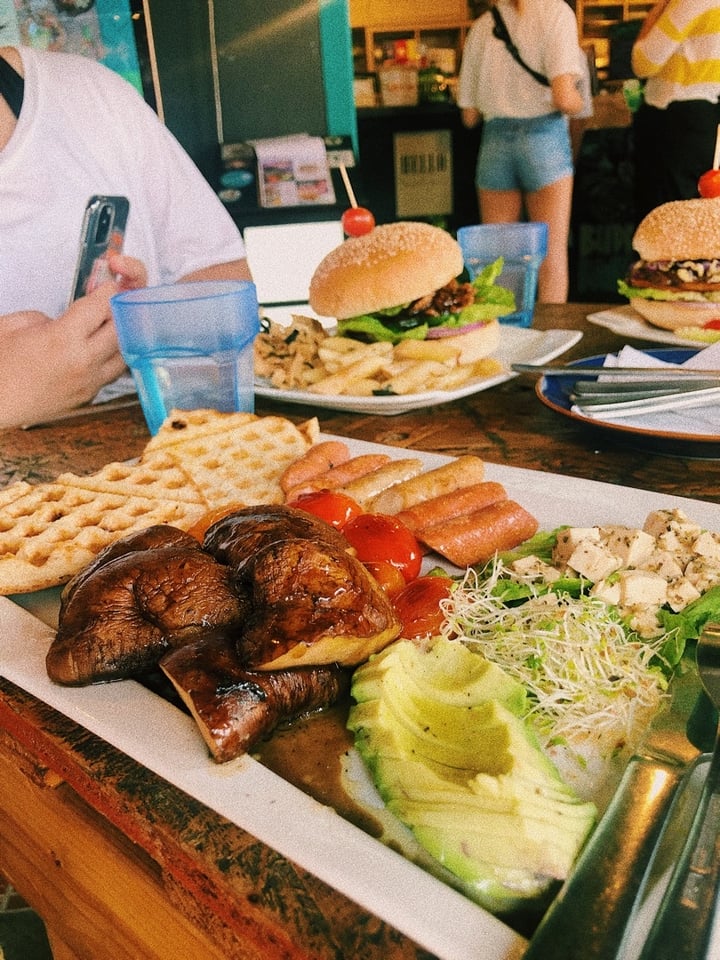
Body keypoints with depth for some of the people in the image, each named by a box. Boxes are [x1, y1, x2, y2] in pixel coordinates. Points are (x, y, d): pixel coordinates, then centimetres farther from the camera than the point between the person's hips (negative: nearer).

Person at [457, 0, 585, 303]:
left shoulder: (480, 26, 8)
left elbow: (469, 115, 9)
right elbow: (564, 98, -14)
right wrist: (579, 103, 7)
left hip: (494, 141, 3)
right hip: (545, 137, -3)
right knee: (552, 252, 2)